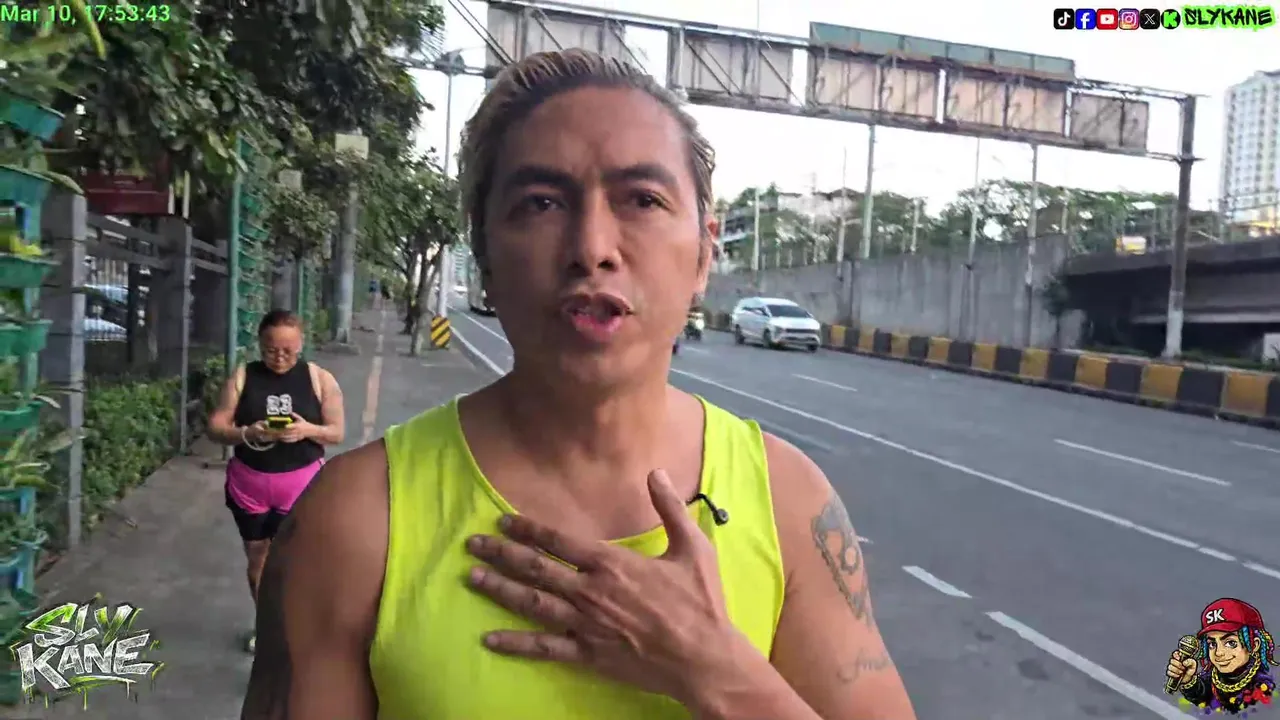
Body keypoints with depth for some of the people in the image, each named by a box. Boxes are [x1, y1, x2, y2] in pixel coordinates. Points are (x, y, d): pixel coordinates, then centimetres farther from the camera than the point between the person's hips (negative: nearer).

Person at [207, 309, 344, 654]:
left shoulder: (320, 379, -5)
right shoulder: (243, 377, -4)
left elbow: (337, 432, -3)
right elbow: (215, 427, -5)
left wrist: (308, 430, -24)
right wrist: (247, 433, -25)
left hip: (300, 485, -2)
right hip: (249, 483, 3)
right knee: (257, 557, 16)